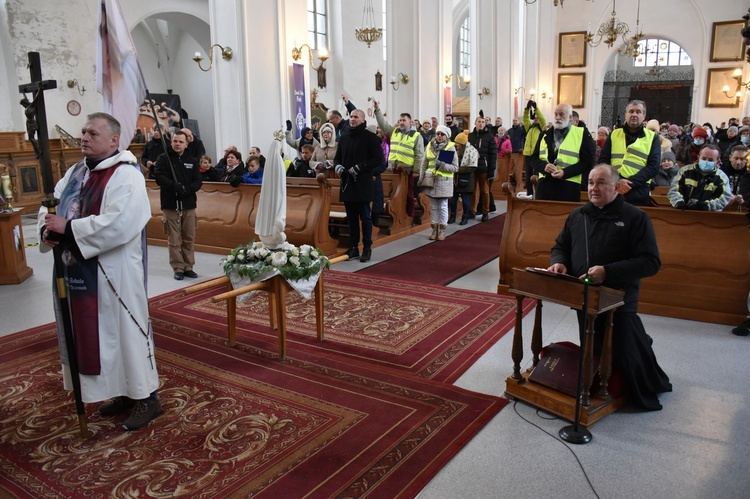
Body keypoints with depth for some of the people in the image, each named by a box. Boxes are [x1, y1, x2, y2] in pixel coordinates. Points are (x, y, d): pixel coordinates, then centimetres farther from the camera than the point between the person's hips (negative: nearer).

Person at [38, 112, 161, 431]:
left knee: (125, 330, 1)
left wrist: (68, 229, -20)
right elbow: (50, 204, 14)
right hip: (80, 272, 9)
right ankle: (124, 392, 30)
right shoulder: (76, 172, 13)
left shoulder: (126, 176, -14)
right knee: (96, 332, 15)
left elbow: (116, 224, -26)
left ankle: (146, 397, 15)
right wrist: (47, 229, -7)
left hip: (115, 275, -9)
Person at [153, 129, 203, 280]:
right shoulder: (163, 159, 2)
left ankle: (188, 267, 17)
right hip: (170, 204, -3)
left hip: (189, 205, 3)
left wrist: (189, 189, -16)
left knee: (189, 238, 7)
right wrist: (175, 186, -26)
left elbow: (198, 181, 5)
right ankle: (178, 268, 8)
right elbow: (160, 177, -11)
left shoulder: (192, 161, 12)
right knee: (174, 239, 0)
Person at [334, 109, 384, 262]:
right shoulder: (344, 138, 15)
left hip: (363, 184, -5)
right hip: (347, 183, 6)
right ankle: (353, 247, 17)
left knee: (365, 217, 0)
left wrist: (359, 167, -16)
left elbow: (379, 159, -10)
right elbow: (338, 157, 23)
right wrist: (338, 166, 0)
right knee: (351, 218, 10)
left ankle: (367, 248, 9)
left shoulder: (370, 137, -4)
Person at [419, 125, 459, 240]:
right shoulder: (429, 146, 5)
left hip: (444, 181, -3)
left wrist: (442, 165, -19)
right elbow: (424, 165, 9)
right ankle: (434, 229, 18)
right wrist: (421, 180, 5)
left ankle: (442, 230, 12)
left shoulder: (451, 148, -4)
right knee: (433, 207, 9)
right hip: (430, 180, 3)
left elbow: (455, 167, -6)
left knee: (443, 206, 2)